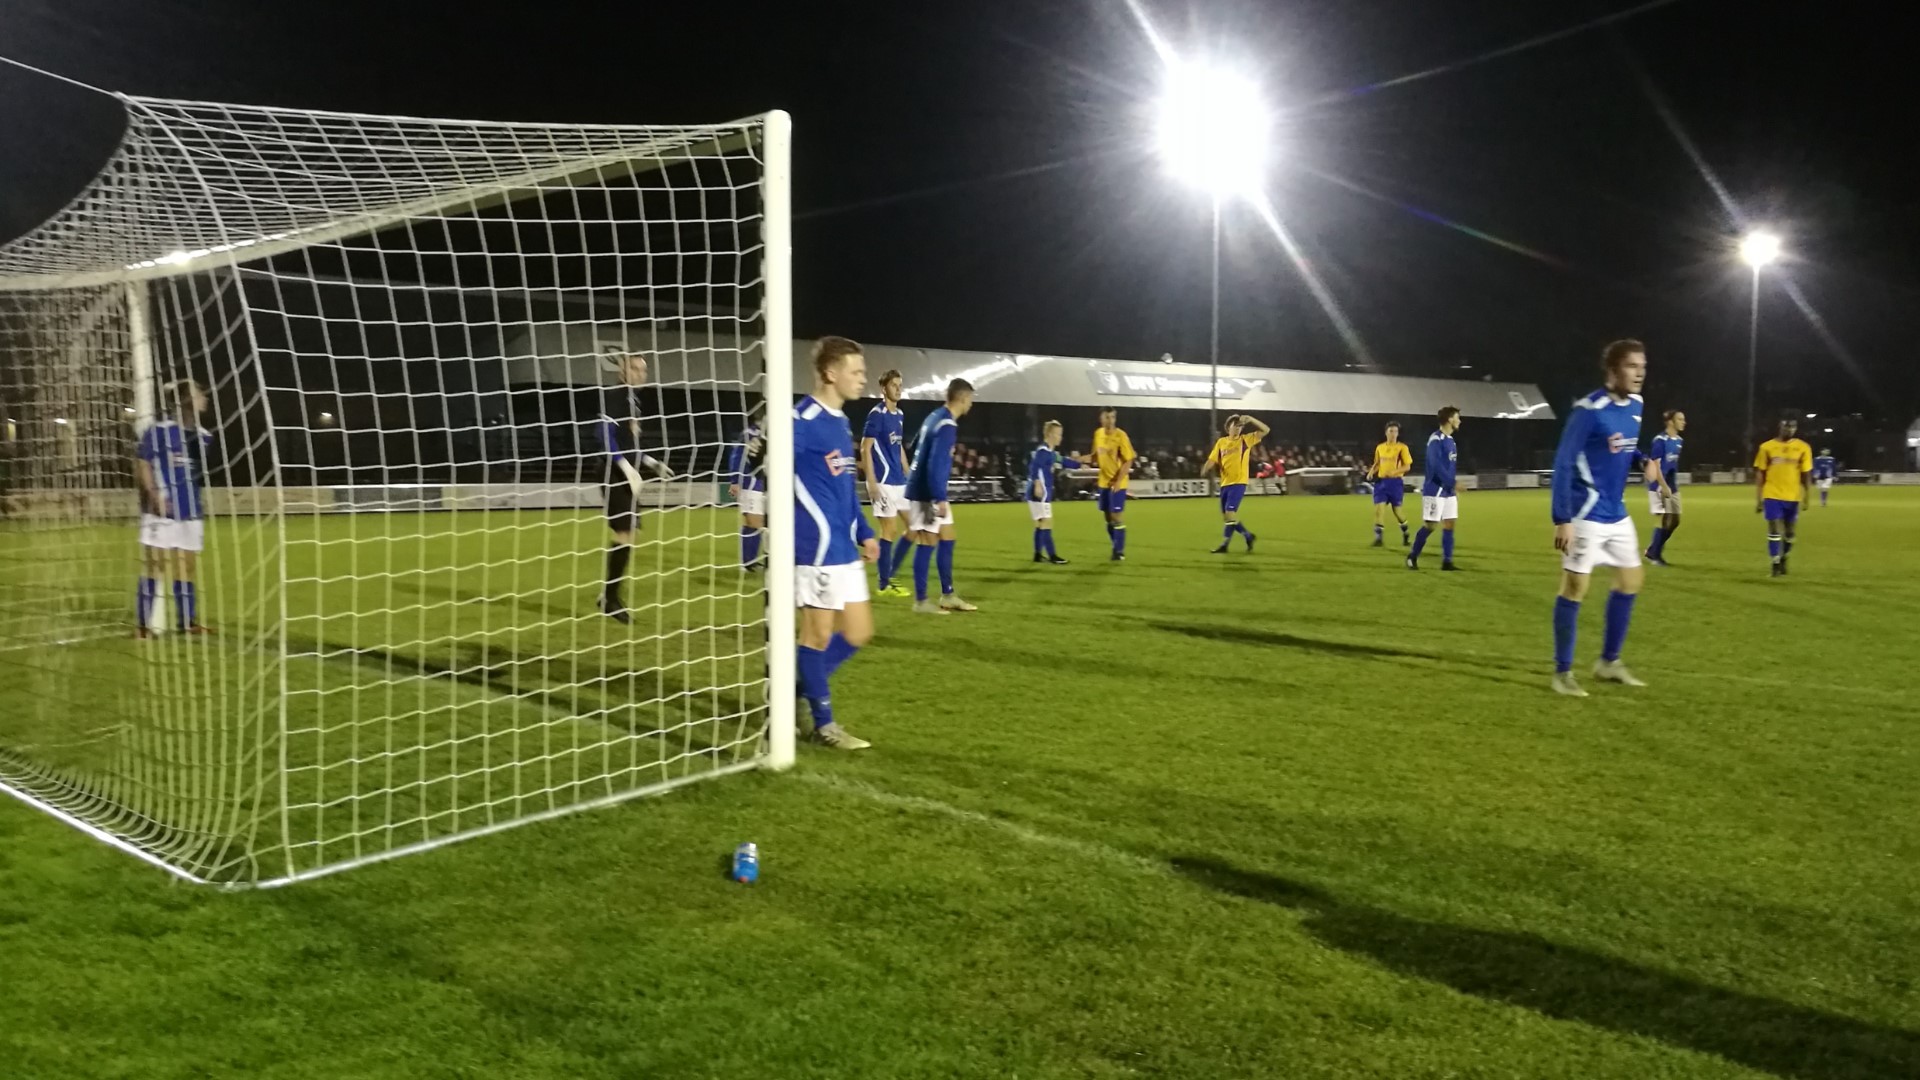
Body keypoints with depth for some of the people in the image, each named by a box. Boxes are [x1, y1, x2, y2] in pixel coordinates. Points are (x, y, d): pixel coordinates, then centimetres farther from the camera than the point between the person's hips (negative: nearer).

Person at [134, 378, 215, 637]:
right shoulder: (159, 429, -9)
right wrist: (154, 495, -17)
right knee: (154, 567, -3)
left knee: (188, 567, 10)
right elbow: (141, 463, -8)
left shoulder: (204, 436, 9)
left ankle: (187, 621, 19)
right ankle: (141, 624, 3)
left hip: (190, 512, 6)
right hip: (162, 511, -6)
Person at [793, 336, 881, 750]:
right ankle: (824, 724, 14)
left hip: (844, 548, 9)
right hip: (817, 547, -9)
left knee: (857, 634, 12)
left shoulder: (840, 422, 15)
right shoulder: (802, 421, -14)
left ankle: (800, 689, 26)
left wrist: (864, 533, 21)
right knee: (819, 635, 2)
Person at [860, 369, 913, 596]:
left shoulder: (899, 415, 13)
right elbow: (865, 448, -13)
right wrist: (872, 482, -18)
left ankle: (889, 576, 18)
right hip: (884, 482, -9)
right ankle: (884, 584, 7)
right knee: (889, 531, -4)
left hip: (900, 481, 9)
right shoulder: (876, 414, -11)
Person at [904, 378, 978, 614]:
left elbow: (916, 449, 22)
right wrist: (939, 498, -24)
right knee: (928, 544, -3)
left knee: (947, 540, 13)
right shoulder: (947, 425, -18)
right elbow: (935, 465, -25)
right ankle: (921, 601, 4)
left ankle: (948, 595, 20)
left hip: (925, 491, 10)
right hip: (927, 494, -10)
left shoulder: (935, 416, 11)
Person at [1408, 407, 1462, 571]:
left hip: (1448, 490, 9)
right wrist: (1453, 483, -24)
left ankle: (1447, 562, 6)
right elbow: (1436, 465, -23)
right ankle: (1412, 557, 9)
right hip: (1435, 490, -9)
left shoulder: (1451, 441, 14)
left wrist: (1454, 488, 16)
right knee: (1430, 525, -4)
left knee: (1449, 524, 4)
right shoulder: (1436, 439, -14)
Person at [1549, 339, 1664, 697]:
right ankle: (1562, 672, 6)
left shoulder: (1636, 405, 6)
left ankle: (1609, 662, 28)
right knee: (1574, 588, -4)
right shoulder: (1589, 410, -18)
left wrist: (1645, 462, -2)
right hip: (1587, 516, -9)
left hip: (1618, 515, 9)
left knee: (1630, 581, 14)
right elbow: (1562, 464, -18)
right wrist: (1561, 519, -22)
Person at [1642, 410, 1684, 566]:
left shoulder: (1679, 441, 10)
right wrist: (1664, 487, -20)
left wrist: (1673, 486, 18)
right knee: (1664, 520, -8)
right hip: (1660, 487, -8)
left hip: (1673, 487, 8)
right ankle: (1653, 554, 5)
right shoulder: (1660, 440, -15)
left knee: (1675, 520, 8)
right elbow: (1655, 466, -17)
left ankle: (1654, 550, 20)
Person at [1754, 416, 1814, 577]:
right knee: (1774, 530, -6)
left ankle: (1784, 560, 28)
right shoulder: (1767, 447, 0)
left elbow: (1805, 476, 5)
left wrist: (1806, 498, 1)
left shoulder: (1803, 448, 2)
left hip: (1793, 497, 2)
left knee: (1789, 532, 10)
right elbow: (1760, 475, 3)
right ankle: (1776, 564, 0)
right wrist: (1758, 499, 0)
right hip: (1772, 496, -1)